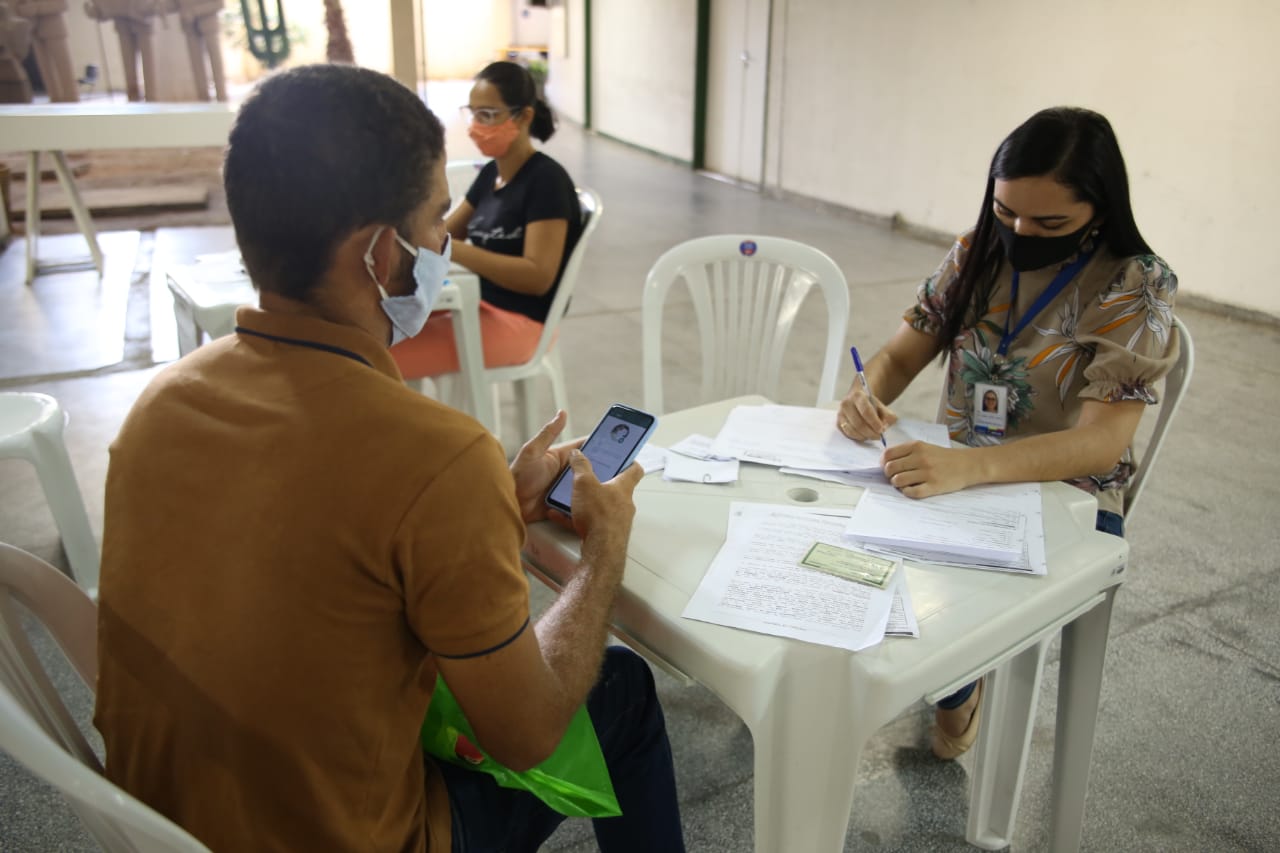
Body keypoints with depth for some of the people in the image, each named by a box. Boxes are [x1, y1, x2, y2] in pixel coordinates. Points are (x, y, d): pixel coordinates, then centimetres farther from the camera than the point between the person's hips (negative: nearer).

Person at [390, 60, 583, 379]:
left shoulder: (546, 179, -15)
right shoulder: (491, 173, 10)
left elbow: (538, 276, -23)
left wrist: (452, 251, -30)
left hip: (519, 321, -9)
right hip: (479, 303, 9)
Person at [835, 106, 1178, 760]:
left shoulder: (1135, 285, -13)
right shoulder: (977, 252, 2)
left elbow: (1103, 439, -24)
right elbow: (899, 356, 4)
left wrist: (967, 466, -42)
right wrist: (866, 398, -22)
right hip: (956, 477, 4)